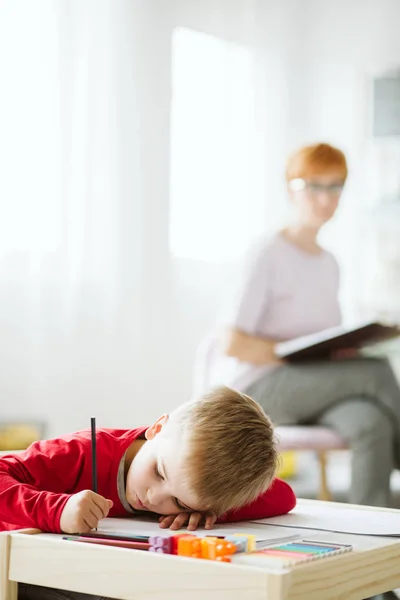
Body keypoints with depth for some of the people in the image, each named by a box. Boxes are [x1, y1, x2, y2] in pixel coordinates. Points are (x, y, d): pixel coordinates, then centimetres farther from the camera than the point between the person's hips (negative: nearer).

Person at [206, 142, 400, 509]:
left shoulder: (329, 264, 17)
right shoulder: (267, 256, -7)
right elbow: (232, 344, -14)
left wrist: (344, 351, -5)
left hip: (309, 388, 6)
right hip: (254, 388, -6)